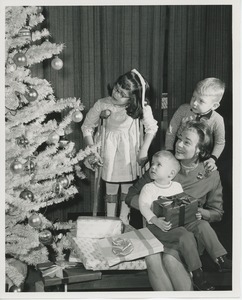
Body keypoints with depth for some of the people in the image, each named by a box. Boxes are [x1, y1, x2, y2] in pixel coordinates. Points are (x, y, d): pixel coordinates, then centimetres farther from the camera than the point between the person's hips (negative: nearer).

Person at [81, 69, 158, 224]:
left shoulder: (142, 107, -17)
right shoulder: (102, 104, -18)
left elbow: (152, 128, -2)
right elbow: (87, 127, -5)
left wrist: (144, 151, -7)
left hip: (131, 153, 1)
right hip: (110, 152, 0)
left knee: (128, 189, 10)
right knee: (111, 189, 8)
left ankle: (124, 221, 28)